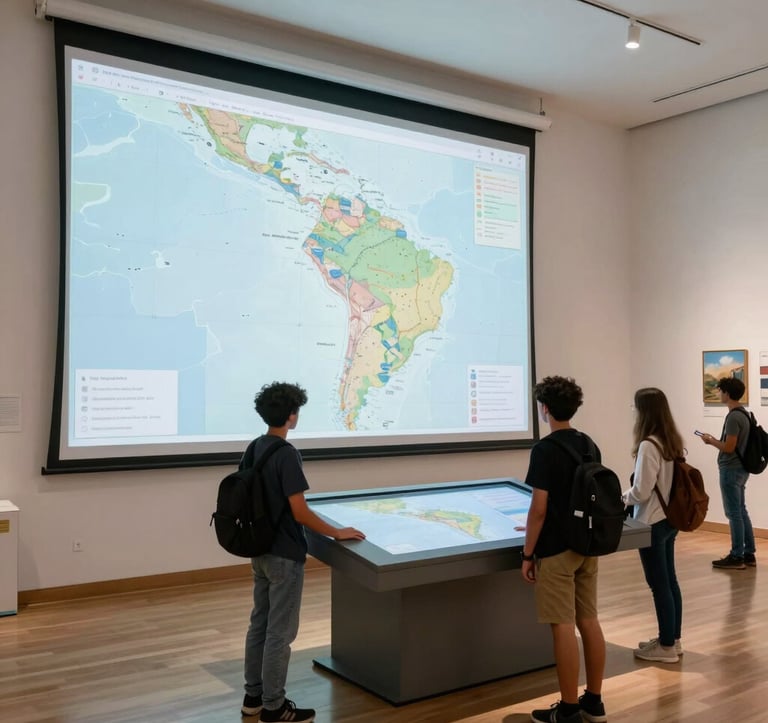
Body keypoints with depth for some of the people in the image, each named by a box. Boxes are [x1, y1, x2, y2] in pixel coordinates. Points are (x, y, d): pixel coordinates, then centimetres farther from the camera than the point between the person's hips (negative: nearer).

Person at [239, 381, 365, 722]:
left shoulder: (253, 448, 3)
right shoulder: (287, 455, -21)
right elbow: (300, 513, -22)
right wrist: (336, 532, -10)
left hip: (260, 550, 8)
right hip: (284, 555, -8)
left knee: (259, 624, 18)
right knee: (280, 632, 3)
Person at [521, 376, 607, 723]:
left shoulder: (545, 449, -16)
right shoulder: (590, 445, 7)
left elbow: (539, 508, -18)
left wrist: (527, 554, -9)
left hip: (556, 550, -7)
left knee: (563, 627, -1)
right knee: (589, 621, 12)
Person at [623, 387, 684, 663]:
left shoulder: (648, 445, -22)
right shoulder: (673, 441, 4)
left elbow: (641, 491, -21)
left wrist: (621, 497, -2)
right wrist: (630, 495, 15)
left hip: (652, 524, -9)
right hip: (670, 520, 9)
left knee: (659, 584, 2)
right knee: (669, 580, 17)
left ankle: (666, 647, 13)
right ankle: (673, 639, 28)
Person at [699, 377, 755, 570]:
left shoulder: (733, 417, -20)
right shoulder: (743, 414, 11)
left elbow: (729, 448, -21)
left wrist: (711, 441, -6)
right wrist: (715, 440, 13)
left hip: (731, 470, -10)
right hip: (740, 469, 10)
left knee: (734, 514, -4)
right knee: (741, 512, 14)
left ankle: (737, 557, 2)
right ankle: (749, 554, 20)